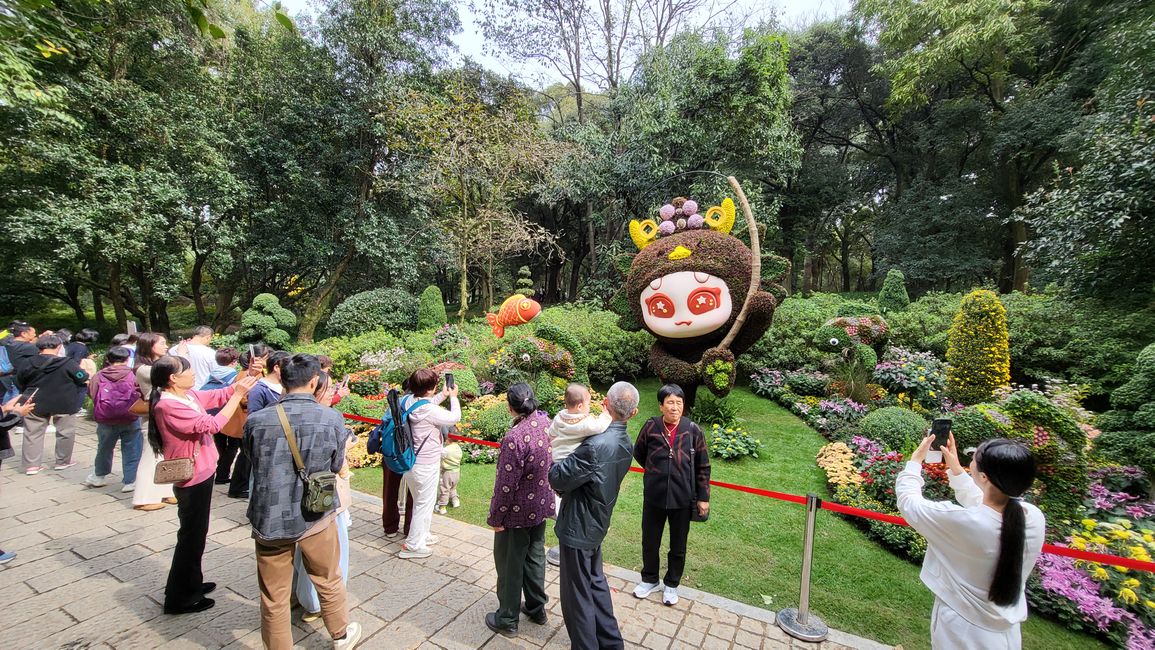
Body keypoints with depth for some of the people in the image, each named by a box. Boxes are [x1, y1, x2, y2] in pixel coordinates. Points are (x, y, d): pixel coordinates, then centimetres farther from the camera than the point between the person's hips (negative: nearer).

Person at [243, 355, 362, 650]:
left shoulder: (256, 421, -14)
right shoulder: (332, 419, -16)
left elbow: (252, 460, 5)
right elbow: (337, 466, -3)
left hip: (270, 520, 0)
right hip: (316, 518, 0)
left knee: (274, 598, 19)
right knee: (329, 582, 24)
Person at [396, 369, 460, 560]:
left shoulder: (407, 400, -5)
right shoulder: (430, 411, -28)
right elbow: (455, 417, -14)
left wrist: (442, 396, 13)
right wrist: (453, 397, 0)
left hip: (411, 462, 9)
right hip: (425, 465, -9)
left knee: (420, 501, 25)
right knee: (424, 503, 8)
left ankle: (422, 534, 42)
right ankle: (412, 545, 19)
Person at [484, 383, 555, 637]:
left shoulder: (515, 438, -31)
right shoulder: (547, 423, -9)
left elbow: (506, 485, -23)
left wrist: (495, 517, -11)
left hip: (517, 512, -7)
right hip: (541, 505, 7)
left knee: (510, 565, 14)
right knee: (535, 557, 25)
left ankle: (507, 620, 33)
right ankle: (536, 608, 43)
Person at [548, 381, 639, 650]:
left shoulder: (595, 446, -32)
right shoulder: (626, 444, -3)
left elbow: (557, 478, -24)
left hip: (577, 529, -8)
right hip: (596, 526, 8)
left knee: (577, 595, 12)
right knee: (596, 583, 27)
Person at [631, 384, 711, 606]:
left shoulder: (692, 430, -11)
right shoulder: (651, 427, -12)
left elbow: (703, 466, -2)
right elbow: (638, 453, 7)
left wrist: (703, 497, 0)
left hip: (682, 499, 0)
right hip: (654, 497, 1)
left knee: (678, 546, 18)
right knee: (650, 542, 18)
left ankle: (671, 584, 41)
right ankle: (650, 580, 43)